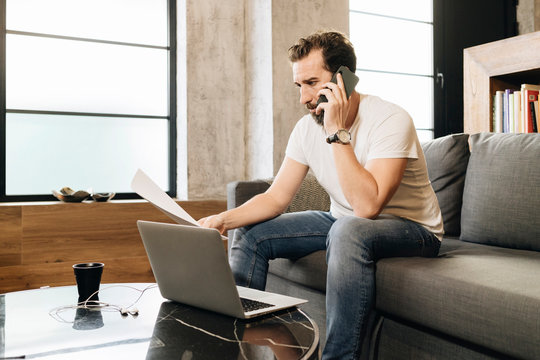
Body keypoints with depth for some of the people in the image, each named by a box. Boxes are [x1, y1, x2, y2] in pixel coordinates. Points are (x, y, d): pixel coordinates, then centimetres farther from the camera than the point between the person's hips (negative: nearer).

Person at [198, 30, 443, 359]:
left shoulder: (390, 120, -24)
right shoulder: (308, 127, -4)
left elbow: (367, 206, -36)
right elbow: (277, 197, -2)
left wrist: (337, 132, -34)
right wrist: (224, 220, -18)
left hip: (412, 229, -6)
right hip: (342, 222, 7)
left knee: (348, 231, -40)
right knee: (251, 234, -3)